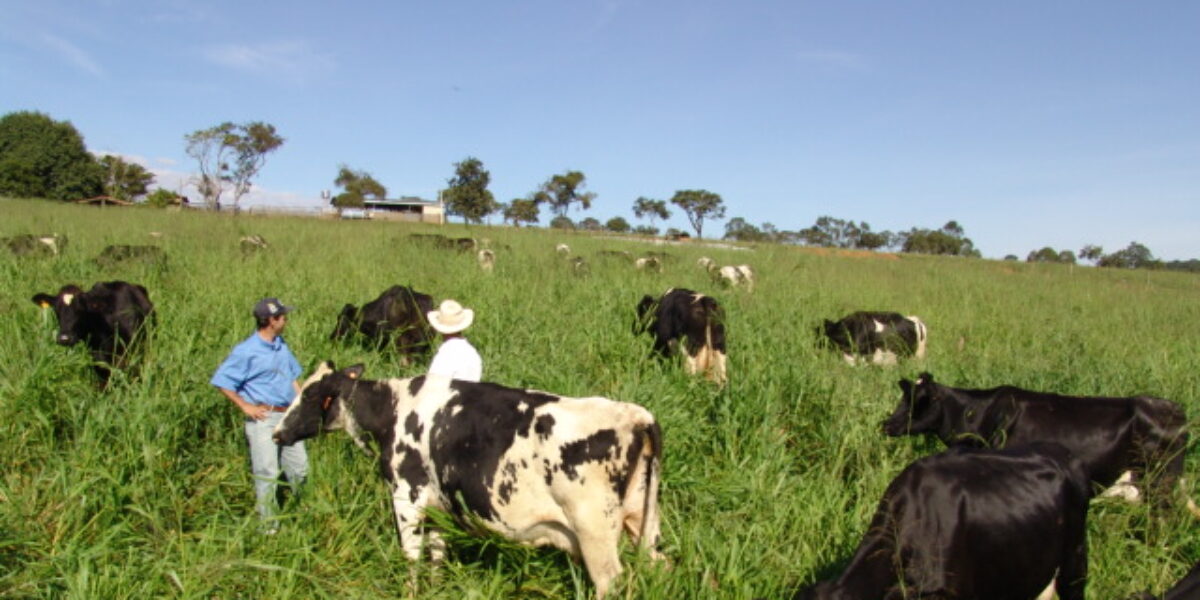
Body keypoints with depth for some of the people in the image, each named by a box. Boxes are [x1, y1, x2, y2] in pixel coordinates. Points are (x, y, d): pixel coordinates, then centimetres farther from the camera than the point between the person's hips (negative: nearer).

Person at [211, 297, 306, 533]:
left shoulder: (282, 346, 11)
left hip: (288, 416, 7)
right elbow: (222, 381, -9)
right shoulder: (246, 351, -11)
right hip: (263, 418, -7)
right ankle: (269, 526, 9)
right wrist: (246, 406, -11)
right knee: (267, 473, -1)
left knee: (300, 469, 11)